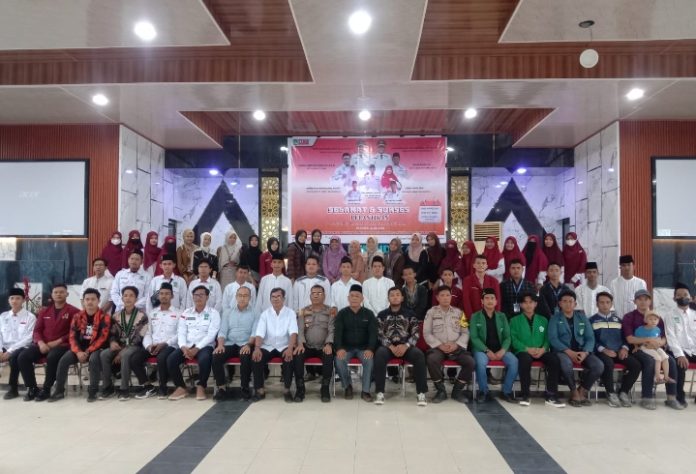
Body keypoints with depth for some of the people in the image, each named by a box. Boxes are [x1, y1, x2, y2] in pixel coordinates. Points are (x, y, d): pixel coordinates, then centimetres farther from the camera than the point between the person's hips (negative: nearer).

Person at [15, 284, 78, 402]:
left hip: (62, 345, -5)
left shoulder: (73, 311, 2)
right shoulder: (44, 311, 20)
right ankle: (32, 388, -7)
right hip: (43, 345, 5)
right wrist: (40, 343, -8)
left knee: (52, 357, -37)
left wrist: (57, 342, -15)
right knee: (23, 357, -20)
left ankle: (46, 389, -19)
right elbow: (37, 330, 13)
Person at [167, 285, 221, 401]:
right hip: (187, 346, 4)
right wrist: (183, 347, -13)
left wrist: (197, 348, -19)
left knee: (204, 359, -36)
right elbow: (181, 332, 7)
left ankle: (201, 386, -10)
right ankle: (181, 387, -4)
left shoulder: (213, 313, 2)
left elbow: (211, 334, -8)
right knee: (171, 359, -22)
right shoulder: (186, 313, 15)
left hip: (204, 346, -4)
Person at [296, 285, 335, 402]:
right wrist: (300, 343, -18)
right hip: (307, 346, 2)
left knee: (329, 357, -33)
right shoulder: (303, 311, 12)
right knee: (297, 355, -29)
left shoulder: (330, 311, 7)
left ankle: (325, 388, -17)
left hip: (323, 346, -1)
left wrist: (328, 344, -22)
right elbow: (300, 330, 2)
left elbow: (332, 330, -3)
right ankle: (300, 388, -14)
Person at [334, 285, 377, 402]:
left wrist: (370, 349, -24)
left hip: (363, 347, 0)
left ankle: (365, 390, -16)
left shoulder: (369, 314, 3)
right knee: (339, 360, -29)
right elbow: (337, 332, -7)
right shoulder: (342, 314, 3)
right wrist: (339, 348, -26)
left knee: (369, 359, -31)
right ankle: (347, 386, -3)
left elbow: (373, 333, -5)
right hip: (346, 347, 1)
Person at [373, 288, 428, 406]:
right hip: (388, 346, 0)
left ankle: (421, 393, -21)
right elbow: (380, 335, 1)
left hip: (406, 346, 1)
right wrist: (391, 347, -16)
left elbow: (415, 334, 2)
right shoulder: (382, 315, 10)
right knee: (379, 355, -34)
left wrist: (405, 346, -16)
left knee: (419, 355, -30)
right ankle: (379, 392, -26)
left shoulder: (410, 314, 11)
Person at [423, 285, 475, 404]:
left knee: (470, 362, -25)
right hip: (438, 347, -2)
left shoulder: (458, 312, 13)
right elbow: (427, 334, 1)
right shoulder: (431, 312, 7)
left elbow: (465, 333, 8)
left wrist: (456, 344, -10)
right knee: (431, 360, -35)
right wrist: (440, 345, -13)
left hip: (456, 347, 2)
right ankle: (441, 390, -12)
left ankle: (457, 390, -3)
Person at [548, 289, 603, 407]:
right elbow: (553, 339, -5)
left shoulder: (582, 317, 17)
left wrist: (585, 352, -12)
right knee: (566, 364, -37)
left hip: (582, 350, 4)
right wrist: (569, 352, -19)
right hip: (563, 350, -3)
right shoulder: (555, 318, 8)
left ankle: (582, 391, -1)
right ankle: (574, 392, -9)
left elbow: (590, 338, 8)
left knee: (599, 366, -24)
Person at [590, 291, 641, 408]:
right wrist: (603, 349, -16)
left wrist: (624, 347, -2)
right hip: (602, 352, -4)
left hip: (619, 351, 4)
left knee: (636, 365, -23)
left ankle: (623, 392, -5)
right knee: (608, 364, -37)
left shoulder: (617, 319, 25)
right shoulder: (592, 320, 11)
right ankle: (611, 394, -18)